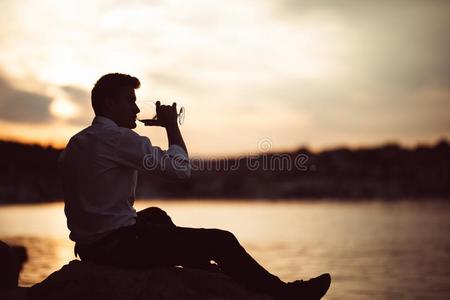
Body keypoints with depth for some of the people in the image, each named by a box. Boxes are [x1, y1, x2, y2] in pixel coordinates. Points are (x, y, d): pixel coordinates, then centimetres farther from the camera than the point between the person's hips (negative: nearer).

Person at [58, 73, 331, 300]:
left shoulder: (76, 143, 12)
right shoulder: (117, 137, -16)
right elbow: (181, 167, -15)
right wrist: (171, 124, -1)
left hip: (88, 245, 10)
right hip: (117, 245, -9)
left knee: (155, 215, 33)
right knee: (222, 241, -4)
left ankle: (204, 270, 45)